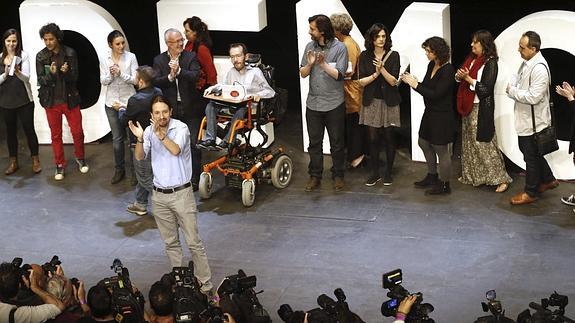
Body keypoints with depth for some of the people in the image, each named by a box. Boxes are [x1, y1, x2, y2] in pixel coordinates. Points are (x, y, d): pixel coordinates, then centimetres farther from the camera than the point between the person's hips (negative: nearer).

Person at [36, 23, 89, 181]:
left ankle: (80, 158, 29)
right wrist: (51, 73, -26)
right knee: (56, 135, 8)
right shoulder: (41, 56, -4)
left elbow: (75, 77, -5)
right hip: (51, 101, 1)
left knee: (77, 132, 5)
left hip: (70, 98, 0)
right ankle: (60, 165, 20)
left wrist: (66, 72, -28)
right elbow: (41, 80, -6)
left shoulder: (70, 53, -7)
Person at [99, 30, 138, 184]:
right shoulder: (104, 59, 0)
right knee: (117, 138, 7)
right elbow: (103, 81, 1)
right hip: (112, 102, 2)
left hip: (128, 101, -2)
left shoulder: (131, 57, -7)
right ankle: (119, 170, 18)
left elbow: (135, 79, -9)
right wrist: (110, 74, -19)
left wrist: (121, 73, -23)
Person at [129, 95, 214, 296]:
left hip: (181, 194, -4)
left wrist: (161, 134, -42)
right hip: (159, 196, 4)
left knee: (194, 242, -3)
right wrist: (140, 139, -28)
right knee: (170, 243, 14)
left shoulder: (180, 128, -11)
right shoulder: (149, 131, 1)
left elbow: (175, 150, -28)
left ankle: (206, 286, 4)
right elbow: (139, 157, -9)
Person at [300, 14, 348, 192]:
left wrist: (323, 64, -24)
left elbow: (339, 75, -14)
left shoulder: (339, 48, -9)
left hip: (334, 104, -3)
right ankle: (315, 176, 19)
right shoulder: (310, 47, 3)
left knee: (337, 143, 7)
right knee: (314, 142, 9)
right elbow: (302, 74, 4)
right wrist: (310, 64, -15)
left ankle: (338, 175, 19)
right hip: (313, 103, 4)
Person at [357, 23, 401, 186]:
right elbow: (361, 81, -2)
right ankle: (374, 172, 15)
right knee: (373, 138, 3)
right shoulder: (365, 56, 0)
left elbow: (394, 81, -9)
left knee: (389, 137, 4)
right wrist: (375, 74, -17)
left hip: (389, 102, -1)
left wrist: (382, 69, -23)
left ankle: (388, 172, 18)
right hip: (371, 102, 1)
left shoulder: (393, 55, -4)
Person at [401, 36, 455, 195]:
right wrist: (413, 81, -6)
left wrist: (415, 84, -21)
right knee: (424, 143, 21)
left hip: (442, 116, -9)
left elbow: (435, 94, -24)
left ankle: (444, 185, 16)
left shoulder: (448, 71, -21)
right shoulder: (431, 65, 4)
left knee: (441, 150, 2)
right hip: (430, 112, 9)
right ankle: (432, 176, 39)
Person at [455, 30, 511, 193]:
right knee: (469, 142, 15)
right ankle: (470, 175, 26)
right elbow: (461, 78, 17)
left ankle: (501, 178, -1)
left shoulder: (490, 63, -13)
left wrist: (468, 78, -16)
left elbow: (486, 89, -19)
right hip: (468, 106, 8)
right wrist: (459, 76, -5)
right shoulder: (471, 59, 9)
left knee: (484, 143, -6)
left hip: (481, 109, -8)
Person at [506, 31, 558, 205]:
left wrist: (512, 91, -18)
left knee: (530, 156, 4)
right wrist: (512, 88, -1)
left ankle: (531, 192, 19)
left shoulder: (539, 68, -26)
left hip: (533, 121, -10)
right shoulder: (527, 62, 4)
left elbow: (533, 97, -28)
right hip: (525, 118, 10)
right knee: (528, 151, 22)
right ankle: (548, 180, 38)